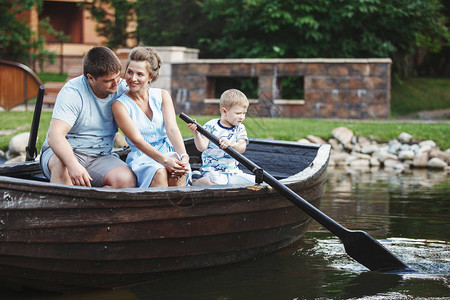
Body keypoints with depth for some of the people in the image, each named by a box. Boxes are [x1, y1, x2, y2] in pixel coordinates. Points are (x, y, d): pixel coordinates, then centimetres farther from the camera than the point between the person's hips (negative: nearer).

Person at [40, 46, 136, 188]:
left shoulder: (122, 88, 0)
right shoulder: (72, 92, -16)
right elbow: (55, 135, -27)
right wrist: (73, 165, -45)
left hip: (100, 156, 4)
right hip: (66, 152, -4)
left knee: (127, 180, -27)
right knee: (61, 164, -40)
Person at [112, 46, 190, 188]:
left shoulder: (162, 96, 8)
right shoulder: (120, 104, -2)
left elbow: (172, 129, -5)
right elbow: (137, 139, -14)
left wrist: (183, 156, -25)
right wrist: (164, 160, -29)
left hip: (168, 151, 2)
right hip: (141, 157, -2)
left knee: (178, 173, -33)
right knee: (159, 173, -36)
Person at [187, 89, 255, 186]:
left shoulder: (240, 129, 10)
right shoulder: (211, 126, -1)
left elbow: (242, 148, -8)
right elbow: (202, 148, -9)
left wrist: (231, 144, -31)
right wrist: (196, 133, -27)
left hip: (233, 171, 5)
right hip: (212, 170, -5)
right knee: (218, 182, -38)